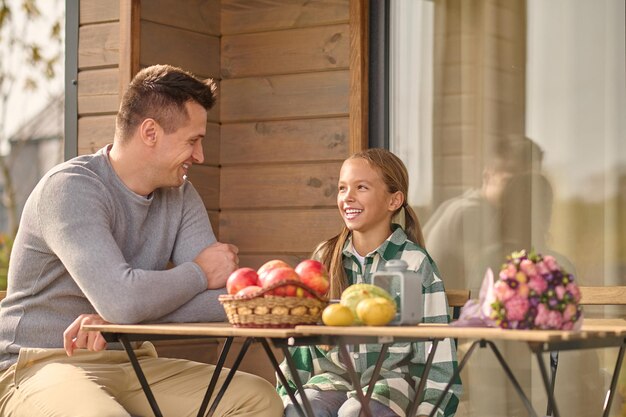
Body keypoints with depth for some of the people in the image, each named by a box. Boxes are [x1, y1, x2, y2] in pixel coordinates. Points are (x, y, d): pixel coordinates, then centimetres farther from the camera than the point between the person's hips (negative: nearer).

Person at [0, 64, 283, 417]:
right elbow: (121, 300, -29)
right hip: (43, 367, -6)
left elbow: (224, 301, -7)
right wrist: (199, 273, -11)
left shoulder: (181, 196, 5)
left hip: (130, 362, 6)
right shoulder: (71, 188, -16)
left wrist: (115, 319, -21)